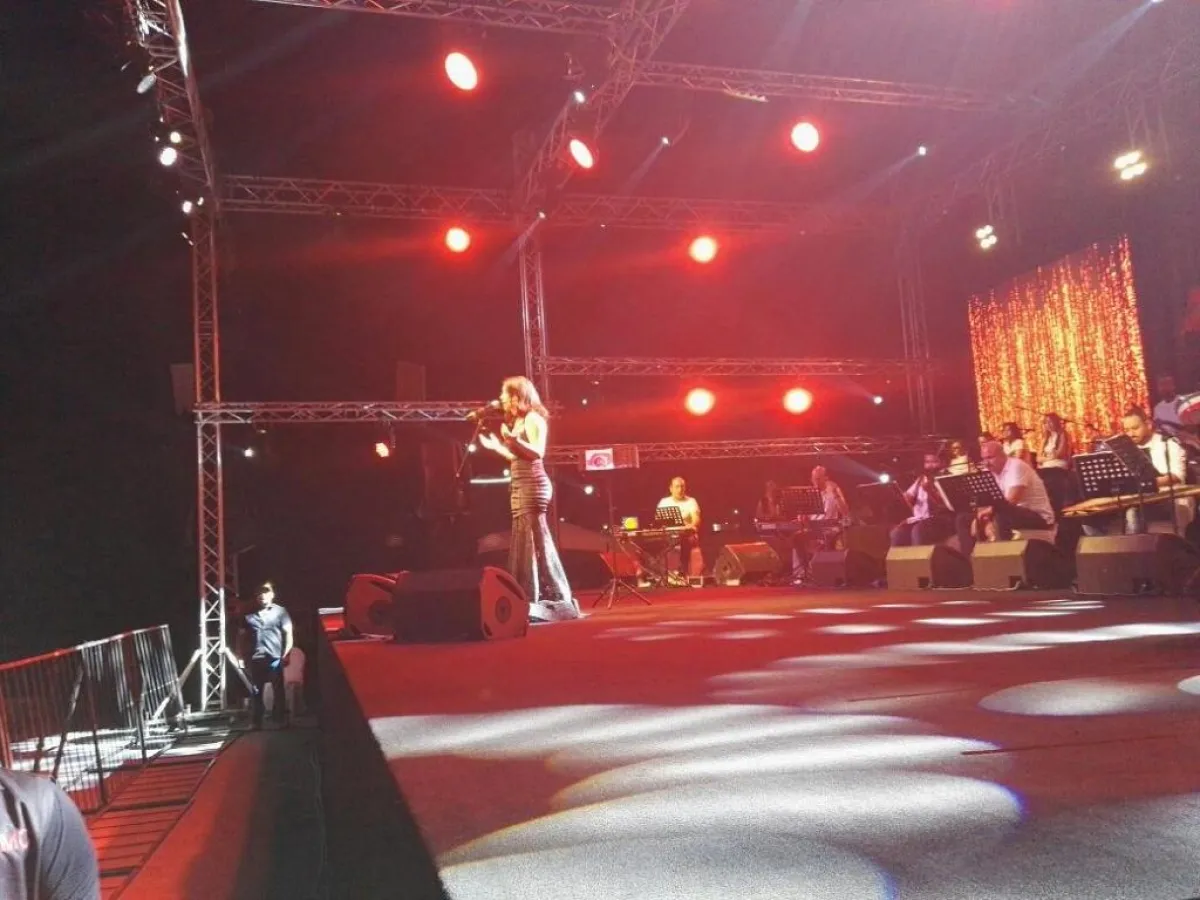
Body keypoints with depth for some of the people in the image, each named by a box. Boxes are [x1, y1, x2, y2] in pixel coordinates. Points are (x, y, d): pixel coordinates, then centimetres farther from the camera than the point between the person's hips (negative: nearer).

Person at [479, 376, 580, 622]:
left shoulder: (533, 418, -7)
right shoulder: (518, 421, 19)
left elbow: (538, 452, -19)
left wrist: (513, 440, -31)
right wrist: (496, 446, 23)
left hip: (532, 485, -10)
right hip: (520, 486, 10)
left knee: (536, 540, -11)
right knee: (524, 542, 7)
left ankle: (557, 600, -8)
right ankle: (535, 600, 10)